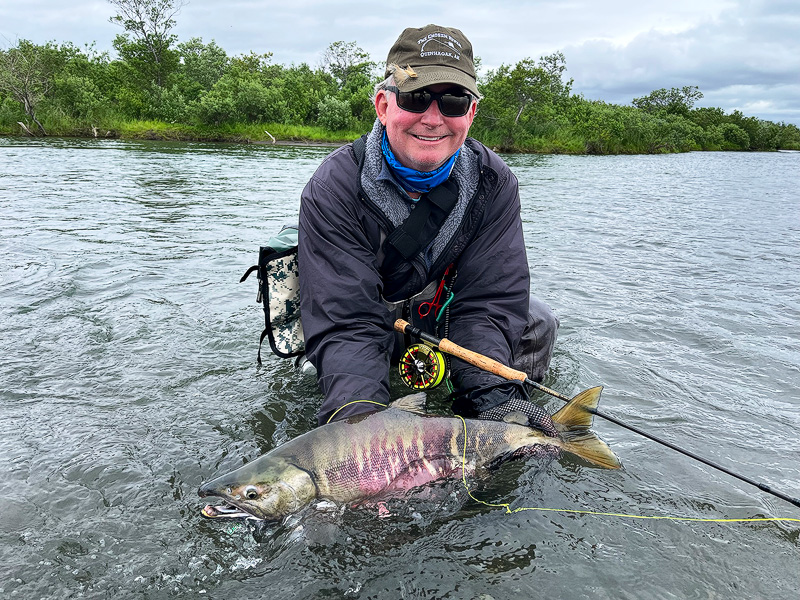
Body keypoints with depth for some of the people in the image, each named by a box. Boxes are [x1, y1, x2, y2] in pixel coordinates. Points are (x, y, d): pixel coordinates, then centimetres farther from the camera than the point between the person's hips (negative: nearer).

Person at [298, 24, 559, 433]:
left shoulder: (493, 183, -18)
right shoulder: (334, 188, -28)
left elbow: (488, 300, -23)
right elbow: (346, 324, -34)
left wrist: (491, 392, -40)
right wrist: (359, 415, -52)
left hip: (443, 318, 2)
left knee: (536, 324, -11)